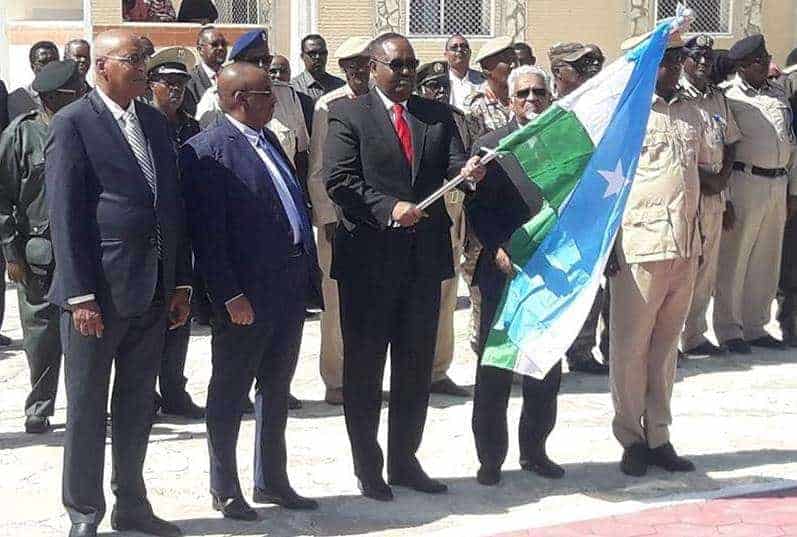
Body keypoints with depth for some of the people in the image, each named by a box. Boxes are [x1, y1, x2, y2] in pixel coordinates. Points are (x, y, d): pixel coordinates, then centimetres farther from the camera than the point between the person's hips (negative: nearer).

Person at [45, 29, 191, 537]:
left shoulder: (155, 121, 12)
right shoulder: (73, 123, -8)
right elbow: (65, 215, -12)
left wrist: (181, 282, 10)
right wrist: (81, 295, -16)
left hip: (153, 291, 6)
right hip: (99, 289, -6)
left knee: (138, 405, 16)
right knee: (88, 408, 6)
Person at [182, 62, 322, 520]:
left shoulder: (268, 140, 13)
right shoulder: (207, 150, -13)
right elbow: (208, 232, -17)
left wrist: (311, 272, 12)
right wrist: (230, 295, -21)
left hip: (290, 288, 8)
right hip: (246, 295, -8)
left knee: (276, 389, 17)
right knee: (230, 392, 6)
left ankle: (272, 481, 30)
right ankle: (225, 489, 19)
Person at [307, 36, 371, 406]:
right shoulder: (329, 107, -3)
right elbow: (317, 171, -2)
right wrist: (329, 219, -8)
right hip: (340, 217, -3)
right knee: (338, 300, 1)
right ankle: (335, 381, 12)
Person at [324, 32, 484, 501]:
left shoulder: (438, 116, 11)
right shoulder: (349, 116, -2)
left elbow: (454, 167, 0)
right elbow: (340, 181, -11)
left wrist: (468, 172, -23)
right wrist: (388, 208, -23)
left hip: (424, 258, 4)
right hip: (369, 259, -4)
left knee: (416, 366, 12)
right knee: (364, 367, 6)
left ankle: (405, 461, 26)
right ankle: (367, 467, 18)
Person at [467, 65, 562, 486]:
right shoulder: (490, 147, -1)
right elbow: (477, 208, -4)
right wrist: (498, 250, -17)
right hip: (505, 271, -3)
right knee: (494, 367, 2)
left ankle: (534, 450, 25)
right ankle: (490, 457, 12)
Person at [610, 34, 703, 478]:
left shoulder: (691, 113, 13)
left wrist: (699, 238, 18)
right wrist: (607, 243, -9)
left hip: (685, 246, 6)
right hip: (639, 246, -6)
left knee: (666, 345, 12)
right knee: (631, 346, 1)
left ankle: (659, 437, 20)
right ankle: (632, 440, 13)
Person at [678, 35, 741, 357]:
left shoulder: (719, 98, 16)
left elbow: (730, 142, 19)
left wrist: (722, 177, 2)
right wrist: (702, 178, -14)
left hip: (714, 193, 7)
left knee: (706, 269, 12)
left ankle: (694, 336, 22)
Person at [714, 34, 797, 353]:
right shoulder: (728, 96, -8)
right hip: (745, 181, -7)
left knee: (766, 261, 12)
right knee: (735, 259, 0)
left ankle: (755, 327, 23)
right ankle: (729, 330, 10)